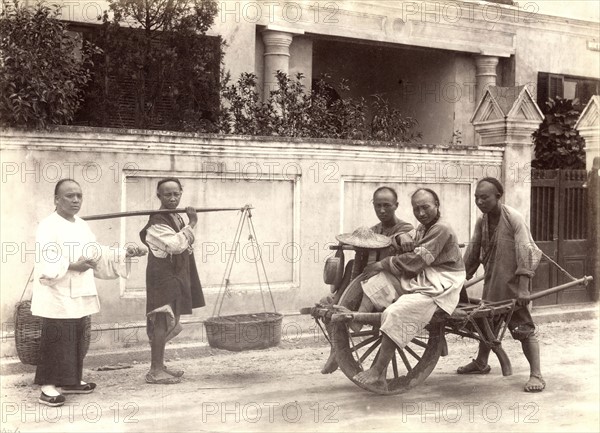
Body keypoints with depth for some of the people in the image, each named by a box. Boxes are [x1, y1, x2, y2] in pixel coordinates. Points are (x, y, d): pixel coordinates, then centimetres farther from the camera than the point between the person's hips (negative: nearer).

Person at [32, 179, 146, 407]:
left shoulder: (82, 225, 13)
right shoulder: (48, 226, -12)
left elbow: (97, 252, 16)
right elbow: (44, 261, -21)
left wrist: (125, 253, 6)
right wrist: (72, 265, -32)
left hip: (79, 295, 8)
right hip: (57, 297, -8)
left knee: (77, 340, 14)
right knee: (56, 341, -5)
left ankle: (70, 381, 27)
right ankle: (48, 387, 3)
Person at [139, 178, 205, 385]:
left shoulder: (177, 218, 14)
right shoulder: (157, 222, -16)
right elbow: (176, 244, -26)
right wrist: (191, 225, -20)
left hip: (175, 275, 9)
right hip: (162, 275, -9)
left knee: (168, 322, 13)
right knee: (163, 321, -8)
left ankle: (160, 365, 21)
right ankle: (155, 371, -4)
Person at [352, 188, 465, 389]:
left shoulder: (441, 229, -15)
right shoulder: (422, 228, 16)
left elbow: (415, 260, -19)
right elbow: (414, 259, 11)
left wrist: (383, 263, -13)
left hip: (438, 285, -10)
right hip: (418, 279, 10)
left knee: (396, 313, -27)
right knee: (374, 282, -10)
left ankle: (377, 372, -25)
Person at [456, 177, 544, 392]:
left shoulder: (514, 218, -17)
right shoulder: (482, 221, 3)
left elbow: (525, 252, -22)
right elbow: (472, 253, 8)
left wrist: (524, 288, -27)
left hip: (513, 282, -7)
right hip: (492, 281, 7)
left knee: (524, 327, -7)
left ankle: (536, 375, -4)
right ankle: (481, 363, 37)